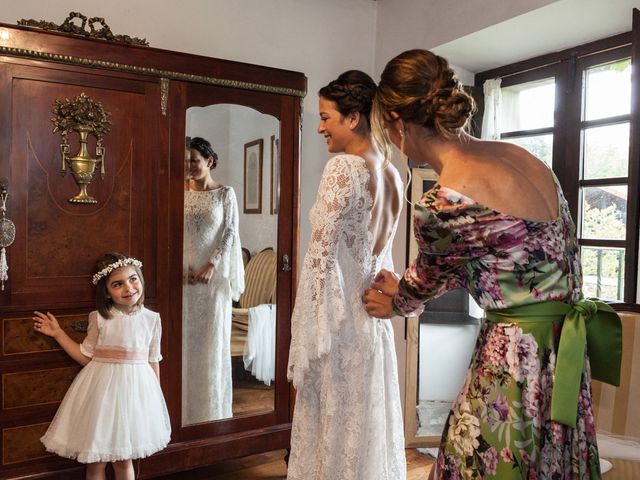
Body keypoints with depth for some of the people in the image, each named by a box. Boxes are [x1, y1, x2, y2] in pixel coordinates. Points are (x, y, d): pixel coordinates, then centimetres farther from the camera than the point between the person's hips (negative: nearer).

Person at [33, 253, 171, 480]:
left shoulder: (151, 319, -3)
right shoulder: (100, 318, -5)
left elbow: (153, 361, 5)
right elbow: (86, 357, 4)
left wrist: (156, 396, 8)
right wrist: (58, 333, 2)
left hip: (136, 388, 0)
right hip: (102, 389, 0)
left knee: (124, 460, 13)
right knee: (95, 461, 9)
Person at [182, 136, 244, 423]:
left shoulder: (225, 193, 1)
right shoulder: (182, 195, 8)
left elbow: (231, 232, -4)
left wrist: (212, 265, -13)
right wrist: (182, 267, -8)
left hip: (214, 274, -2)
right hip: (186, 274, 2)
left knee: (213, 339, 2)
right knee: (186, 338, 4)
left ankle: (213, 409, 14)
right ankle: (187, 410, 14)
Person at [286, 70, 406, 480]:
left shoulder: (343, 167, -14)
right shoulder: (392, 175, 10)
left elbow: (321, 259, -17)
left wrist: (304, 347, -14)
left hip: (340, 323, -8)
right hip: (376, 322, 8)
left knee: (334, 436, 6)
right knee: (371, 436, 18)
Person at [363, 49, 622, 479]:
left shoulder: (442, 204, -21)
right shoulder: (521, 156, 1)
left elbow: (429, 281, -1)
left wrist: (396, 302, 21)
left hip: (517, 359, -8)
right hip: (566, 348, 8)